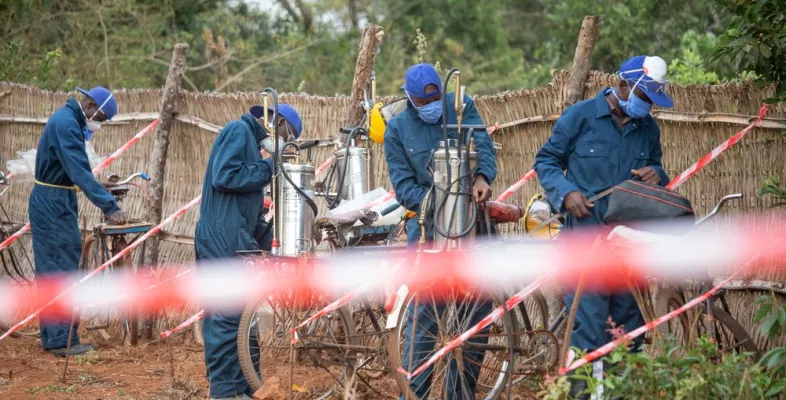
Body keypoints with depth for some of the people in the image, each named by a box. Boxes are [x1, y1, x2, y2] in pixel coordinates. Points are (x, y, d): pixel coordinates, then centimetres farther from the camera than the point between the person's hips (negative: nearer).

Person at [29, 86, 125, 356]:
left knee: (50, 270, 11)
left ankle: (51, 336, 15)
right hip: (54, 205, -10)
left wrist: (103, 198, 15)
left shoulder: (68, 121, 13)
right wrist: (109, 206, -27)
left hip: (53, 204, 10)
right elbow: (79, 171, -26)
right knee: (63, 271, -10)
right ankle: (63, 340, -10)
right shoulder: (66, 124, -19)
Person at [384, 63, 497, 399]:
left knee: (477, 308, 6)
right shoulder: (397, 129, 0)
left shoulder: (462, 107, 2)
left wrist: (482, 177, -33)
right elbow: (403, 185, -5)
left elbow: (482, 143, -12)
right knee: (425, 313, -7)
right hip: (429, 225, -2)